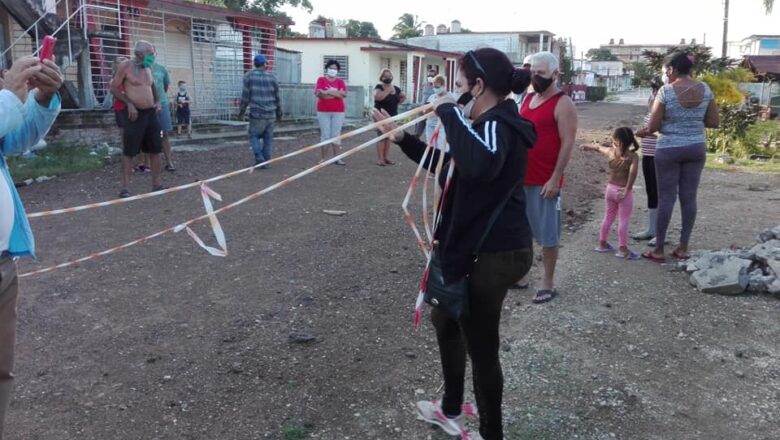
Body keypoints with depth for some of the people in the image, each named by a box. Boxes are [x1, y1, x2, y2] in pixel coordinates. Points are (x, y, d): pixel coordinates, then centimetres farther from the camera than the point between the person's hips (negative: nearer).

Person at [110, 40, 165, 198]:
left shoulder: (148, 68, 11)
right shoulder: (126, 66, -7)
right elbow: (114, 88, -5)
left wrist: (157, 101, 9)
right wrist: (129, 103, -15)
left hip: (151, 113, 6)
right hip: (135, 114, -6)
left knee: (155, 149, 7)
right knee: (129, 151, -3)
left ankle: (156, 184, 16)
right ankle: (124, 188, 1)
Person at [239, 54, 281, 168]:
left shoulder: (249, 76, -2)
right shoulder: (271, 77, 3)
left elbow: (245, 95, -3)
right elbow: (277, 97, 6)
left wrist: (242, 111, 7)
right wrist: (279, 113, 16)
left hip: (256, 113, -2)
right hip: (270, 114, 2)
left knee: (254, 136, 8)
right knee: (268, 138, 8)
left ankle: (259, 158, -8)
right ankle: (266, 162, 6)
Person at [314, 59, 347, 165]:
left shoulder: (340, 81, 9)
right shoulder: (321, 80, 5)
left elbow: (344, 94, -8)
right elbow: (319, 93, -11)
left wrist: (327, 92, -12)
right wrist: (336, 93, -14)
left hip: (338, 112, 1)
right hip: (323, 112, -1)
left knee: (336, 135, 2)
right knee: (325, 135, -1)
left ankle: (337, 158, 6)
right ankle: (323, 158, 3)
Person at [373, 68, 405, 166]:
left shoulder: (396, 88, 10)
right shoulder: (379, 87, -8)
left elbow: (404, 97, 26)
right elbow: (377, 97, -30)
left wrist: (397, 102, 9)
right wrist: (388, 90, -21)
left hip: (392, 116, 6)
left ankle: (386, 157, 17)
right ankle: (380, 158, -8)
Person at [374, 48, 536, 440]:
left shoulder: (497, 125, -20)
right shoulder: (490, 124, 13)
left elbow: (478, 165, -45)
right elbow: (450, 166, 26)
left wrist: (449, 113, -31)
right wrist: (402, 138, 20)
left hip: (492, 255, -11)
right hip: (482, 248, 11)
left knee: (481, 347, 4)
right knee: (446, 320, 26)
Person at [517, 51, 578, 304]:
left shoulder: (562, 104, -9)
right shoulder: (527, 99, 13)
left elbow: (567, 144, -14)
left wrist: (555, 179, -19)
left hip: (545, 181, -7)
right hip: (521, 177, 7)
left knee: (547, 234, 2)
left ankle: (548, 284, 13)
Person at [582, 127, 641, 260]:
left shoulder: (610, 151, -1)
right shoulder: (633, 156, -14)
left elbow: (598, 147, 18)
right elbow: (633, 171, -30)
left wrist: (588, 146, 39)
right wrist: (628, 189, -24)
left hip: (610, 189, 5)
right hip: (623, 191, -5)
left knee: (608, 217, 20)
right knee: (624, 221, -1)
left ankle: (602, 244, 30)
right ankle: (623, 250, 0)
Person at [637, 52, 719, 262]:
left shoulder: (666, 91, -13)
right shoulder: (705, 89, 0)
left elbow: (653, 126, -13)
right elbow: (714, 122, 3)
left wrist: (643, 131, 8)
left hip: (669, 149, -4)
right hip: (696, 148, 4)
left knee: (666, 198, 2)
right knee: (689, 197, 9)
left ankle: (658, 250, 9)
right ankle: (683, 248, 16)